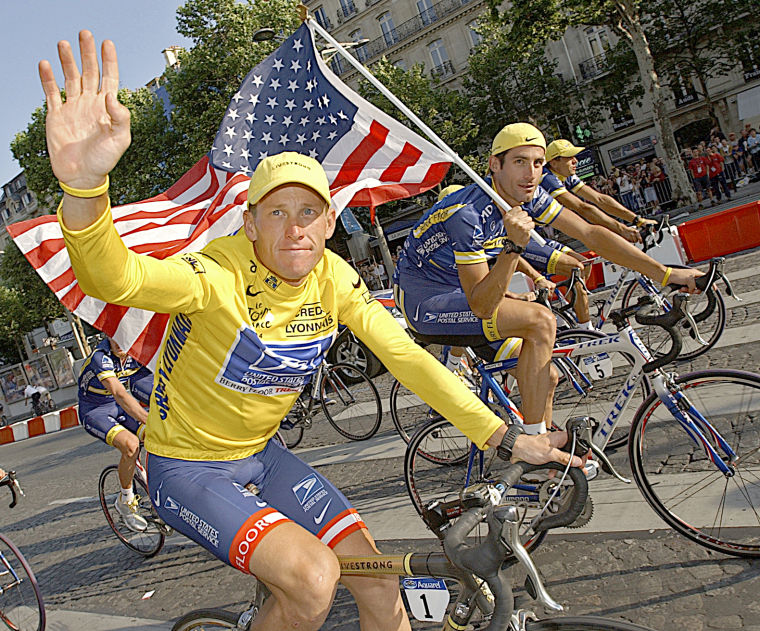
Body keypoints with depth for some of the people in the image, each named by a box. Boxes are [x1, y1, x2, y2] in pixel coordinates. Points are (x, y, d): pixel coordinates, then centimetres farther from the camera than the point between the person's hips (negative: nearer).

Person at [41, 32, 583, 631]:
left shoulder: (335, 279, -10)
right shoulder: (220, 274, -27)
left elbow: (406, 356, -11)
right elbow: (116, 278, -44)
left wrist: (504, 436, -16)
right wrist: (84, 185, -66)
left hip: (261, 454, 5)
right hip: (188, 466, -5)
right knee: (314, 577, -26)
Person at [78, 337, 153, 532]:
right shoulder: (100, 356, -29)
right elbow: (119, 394, -42)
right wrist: (149, 420, -52)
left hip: (120, 407, 5)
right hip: (95, 412, -5)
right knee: (130, 445, -29)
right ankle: (125, 501, -7)